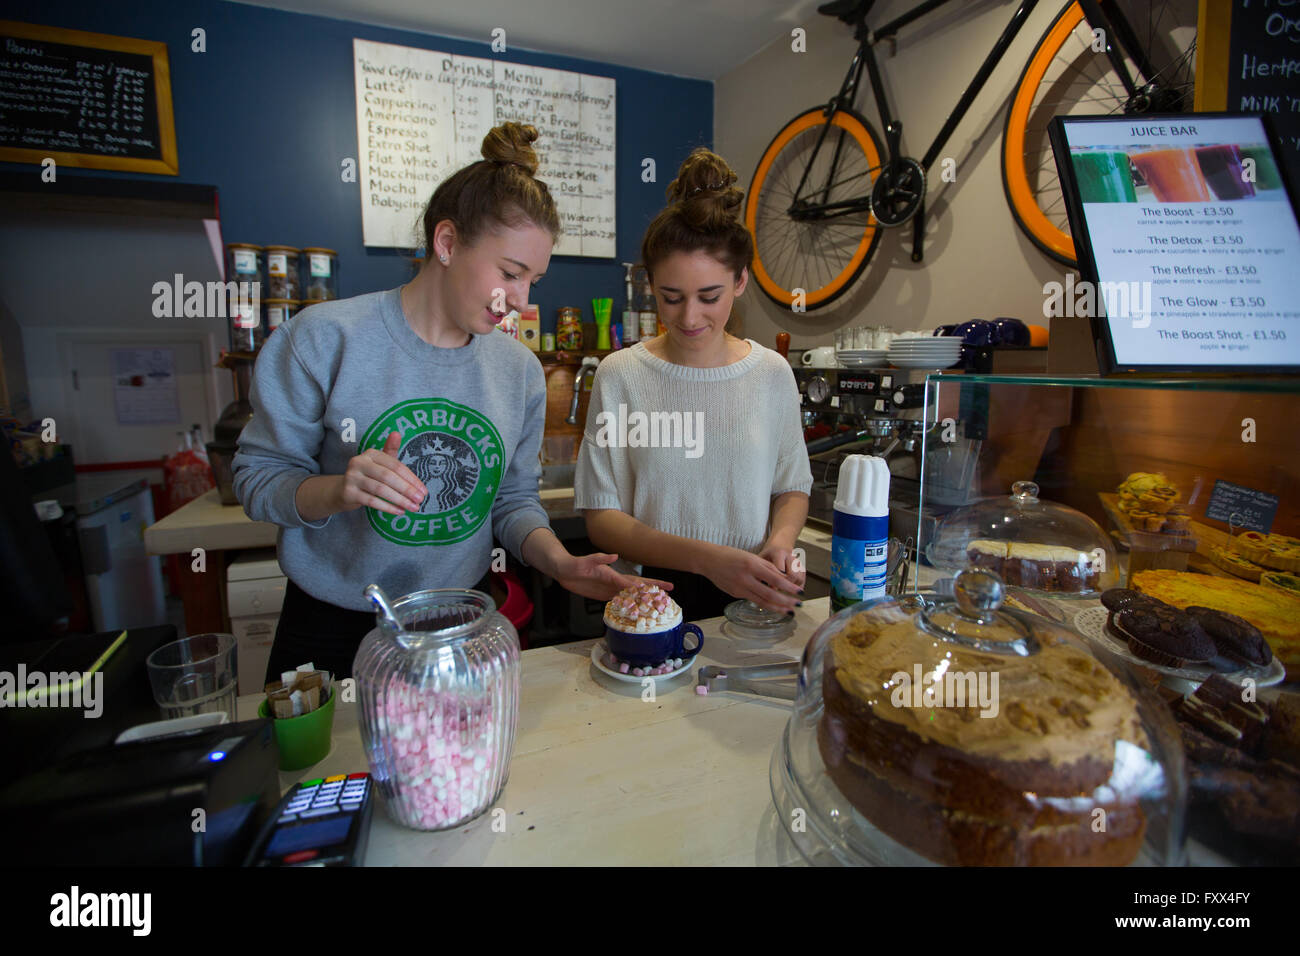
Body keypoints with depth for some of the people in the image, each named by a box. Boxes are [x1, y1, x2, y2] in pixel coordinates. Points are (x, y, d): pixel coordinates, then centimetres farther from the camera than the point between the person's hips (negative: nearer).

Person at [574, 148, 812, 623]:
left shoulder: (772, 373, 3)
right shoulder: (620, 376, -5)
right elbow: (601, 517, -5)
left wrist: (779, 542, -8)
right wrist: (706, 558, -18)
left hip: (753, 600, 3)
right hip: (654, 594, -2)